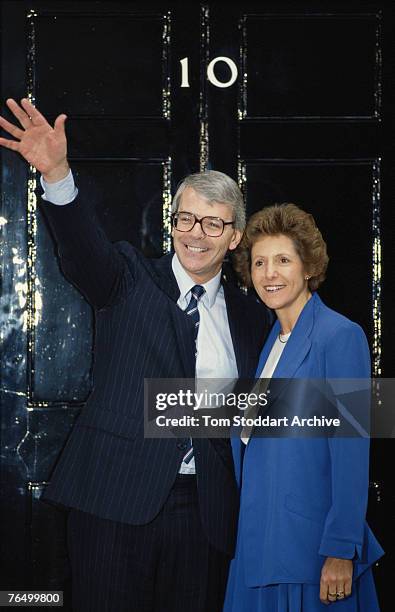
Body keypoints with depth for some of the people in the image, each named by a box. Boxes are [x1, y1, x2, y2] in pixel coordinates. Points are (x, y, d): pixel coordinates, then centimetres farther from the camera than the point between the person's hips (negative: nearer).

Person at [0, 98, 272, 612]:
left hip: (205, 510, 3)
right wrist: (57, 173, -34)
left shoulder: (250, 318, 12)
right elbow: (84, 248, -18)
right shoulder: (130, 281, 4)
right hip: (118, 499, -2)